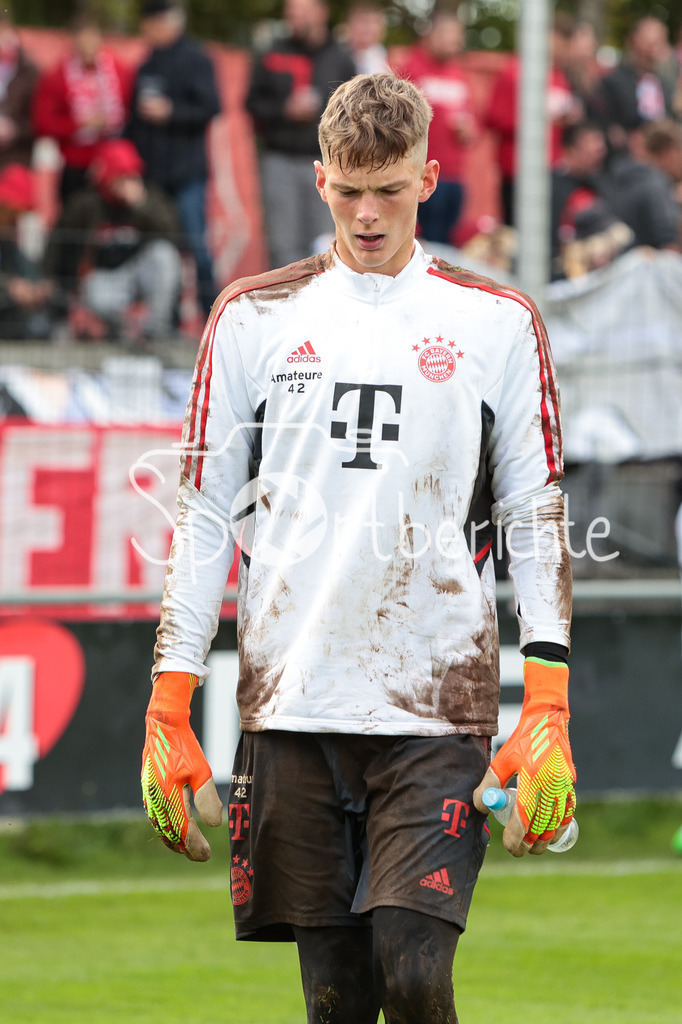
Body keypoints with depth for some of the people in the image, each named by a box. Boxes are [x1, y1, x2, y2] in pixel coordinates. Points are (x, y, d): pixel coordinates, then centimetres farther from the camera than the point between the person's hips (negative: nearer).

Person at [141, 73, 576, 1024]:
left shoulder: (498, 324, 7)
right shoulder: (254, 317, 10)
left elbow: (539, 519, 6)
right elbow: (203, 515, 10)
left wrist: (548, 714, -4)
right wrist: (168, 713, 4)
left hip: (438, 702, -1)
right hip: (292, 699, 1)